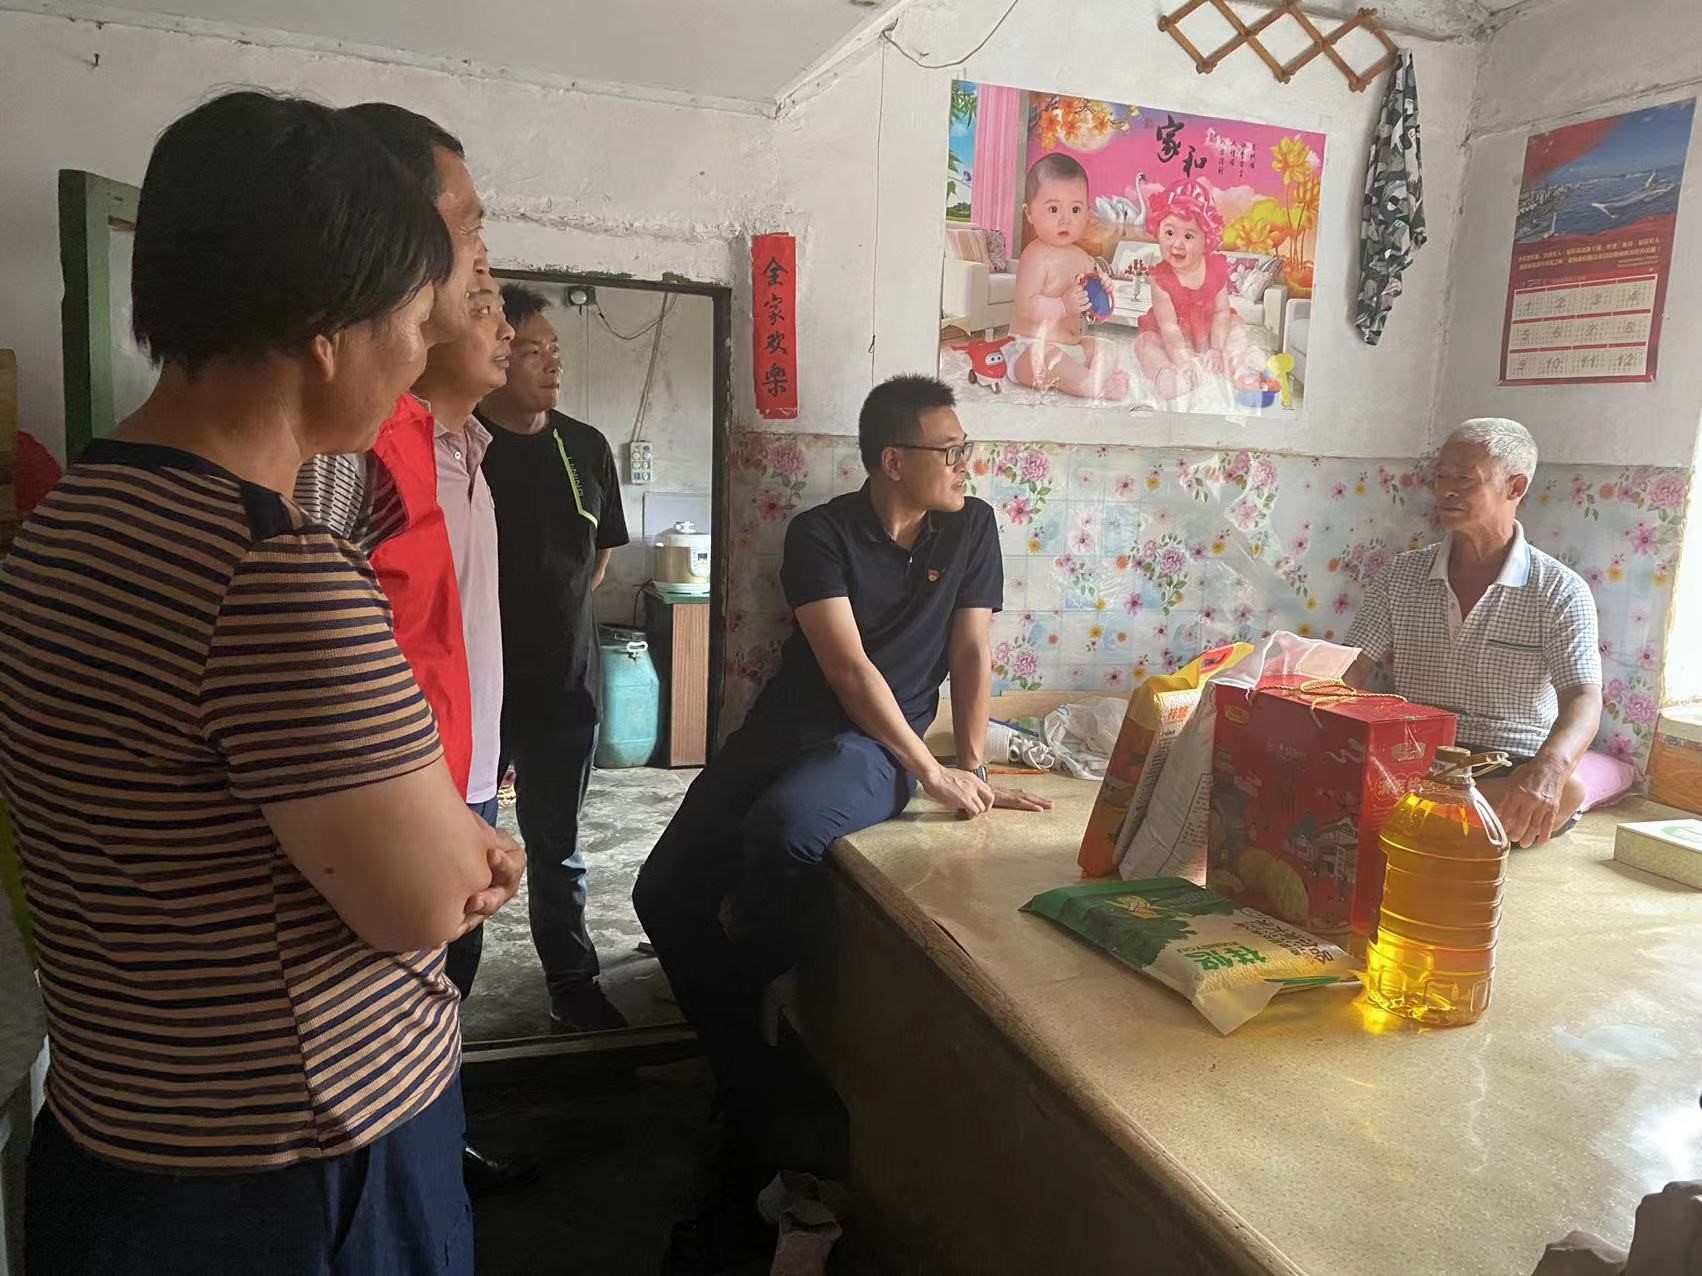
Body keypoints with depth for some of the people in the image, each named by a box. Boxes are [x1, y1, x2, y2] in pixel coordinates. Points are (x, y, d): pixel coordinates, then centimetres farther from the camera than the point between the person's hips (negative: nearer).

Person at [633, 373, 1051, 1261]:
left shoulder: (971, 528, 5)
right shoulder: (820, 533, -4)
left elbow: (972, 654, 6)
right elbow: (846, 665, -13)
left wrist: (973, 768, -3)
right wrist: (933, 772, -19)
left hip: (874, 745, -2)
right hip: (786, 724, 2)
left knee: (782, 828, -36)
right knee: (663, 893, -10)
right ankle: (748, 1086, 10)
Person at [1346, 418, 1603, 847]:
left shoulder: (1560, 591, 0)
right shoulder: (1403, 575, 9)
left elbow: (1583, 699, -13)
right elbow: (1350, 672, 3)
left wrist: (1549, 767, -37)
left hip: (1513, 771, -1)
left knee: (1565, 793, -37)